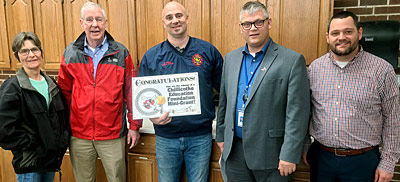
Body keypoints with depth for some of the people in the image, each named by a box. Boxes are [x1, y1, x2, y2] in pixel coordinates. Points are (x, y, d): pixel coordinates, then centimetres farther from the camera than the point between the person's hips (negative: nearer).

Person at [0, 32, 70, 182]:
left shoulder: (51, 84, 7)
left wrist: (63, 141, 2)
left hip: (53, 156, 6)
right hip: (29, 162, -5)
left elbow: (63, 117, 14)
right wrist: (32, 145, -16)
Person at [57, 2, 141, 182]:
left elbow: (131, 91, 0)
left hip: (113, 135, -1)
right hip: (79, 135, 2)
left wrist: (134, 125, -1)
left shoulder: (120, 53, -2)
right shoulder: (70, 53, 2)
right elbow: (64, 92, 8)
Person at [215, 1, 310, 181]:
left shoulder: (292, 60, -10)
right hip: (234, 150, 5)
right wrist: (221, 136, 13)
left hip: (269, 152, -4)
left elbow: (297, 112, -12)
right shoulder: (230, 58, 7)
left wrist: (289, 155, -14)